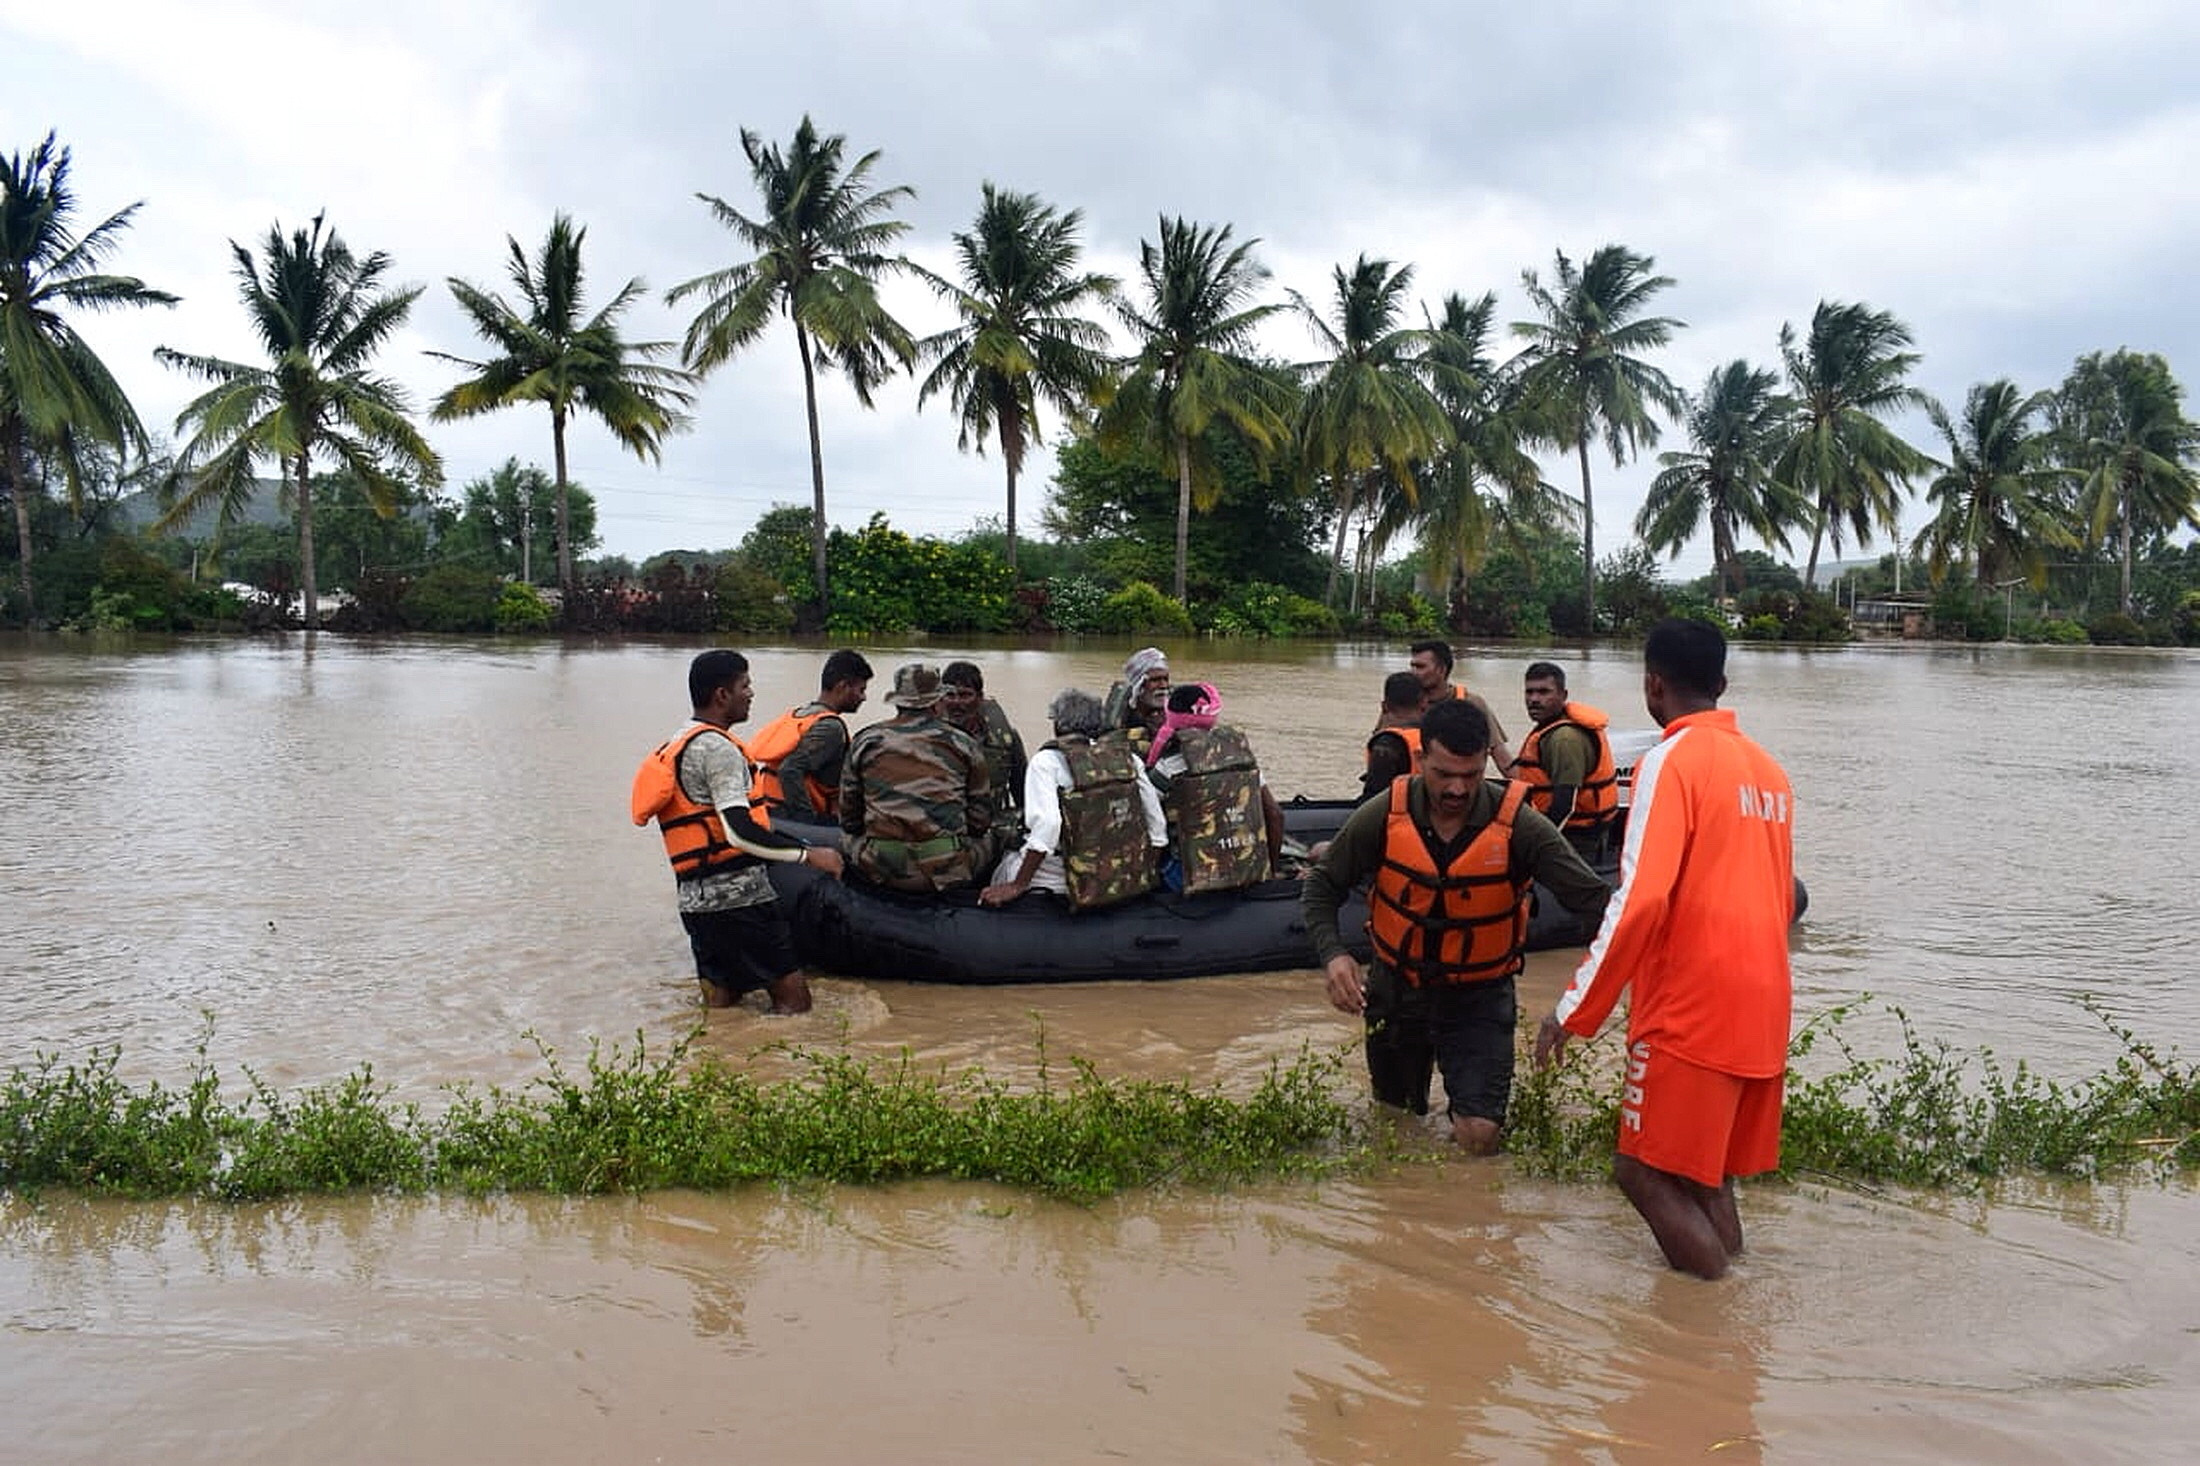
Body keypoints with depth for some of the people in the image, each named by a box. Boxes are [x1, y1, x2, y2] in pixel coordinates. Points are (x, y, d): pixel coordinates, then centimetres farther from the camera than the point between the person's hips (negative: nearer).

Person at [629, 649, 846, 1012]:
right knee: (794, 1000, -8)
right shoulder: (715, 747, -12)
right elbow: (739, 831, -22)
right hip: (735, 896, -9)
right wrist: (808, 854, -17)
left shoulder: (676, 747, 19)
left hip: (695, 897, 9)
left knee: (721, 1001, 16)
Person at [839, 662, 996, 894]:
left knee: (848, 837, 31)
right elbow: (981, 821, 8)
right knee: (987, 839, 29)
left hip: (880, 872, 1)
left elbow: (849, 818, 13)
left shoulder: (864, 742, 7)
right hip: (948, 871, -1)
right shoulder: (964, 745, 4)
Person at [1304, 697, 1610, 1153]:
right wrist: (1332, 954, -22)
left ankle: (1466, 1107, 25)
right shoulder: (1383, 817, -17)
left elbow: (1593, 898, -21)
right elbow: (1322, 886, -5)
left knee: (1479, 1138, -11)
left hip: (1480, 996, -1)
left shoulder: (1518, 826, -21)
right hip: (1396, 989, 2)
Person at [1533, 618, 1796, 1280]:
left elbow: (1639, 898, -20)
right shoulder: (1768, 768, 13)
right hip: (1762, 1012, 8)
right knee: (1709, 1175, 17)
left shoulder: (1672, 760, -11)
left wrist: (1574, 1010, -16)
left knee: (1645, 1170, 0)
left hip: (1689, 1011, -8)